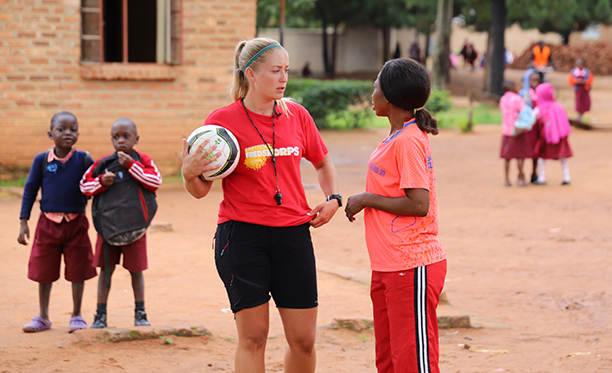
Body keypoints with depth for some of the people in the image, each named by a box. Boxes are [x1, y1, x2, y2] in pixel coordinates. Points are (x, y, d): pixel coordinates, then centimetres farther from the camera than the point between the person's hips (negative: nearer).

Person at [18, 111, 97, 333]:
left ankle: (77, 316, 18)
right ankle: (43, 317, 21)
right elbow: (30, 190, 3)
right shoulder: (41, 160, -1)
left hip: (76, 223, 0)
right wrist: (24, 222, 0)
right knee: (44, 271, 7)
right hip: (48, 223, 0)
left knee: (77, 271, 4)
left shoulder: (83, 160, -2)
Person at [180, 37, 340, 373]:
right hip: (242, 233, -3)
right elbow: (200, 191, -1)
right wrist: (188, 173, -22)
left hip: (293, 233, 3)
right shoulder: (222, 119, -3)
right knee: (253, 336, -4)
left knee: (303, 339, 3)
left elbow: (322, 162, 25)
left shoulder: (297, 115, 7)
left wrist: (332, 199, 8)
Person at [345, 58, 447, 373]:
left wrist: (367, 199, -14)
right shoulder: (395, 138, 13)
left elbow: (418, 205, -22)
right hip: (388, 265, 10)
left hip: (412, 267, -10)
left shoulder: (409, 141, -17)